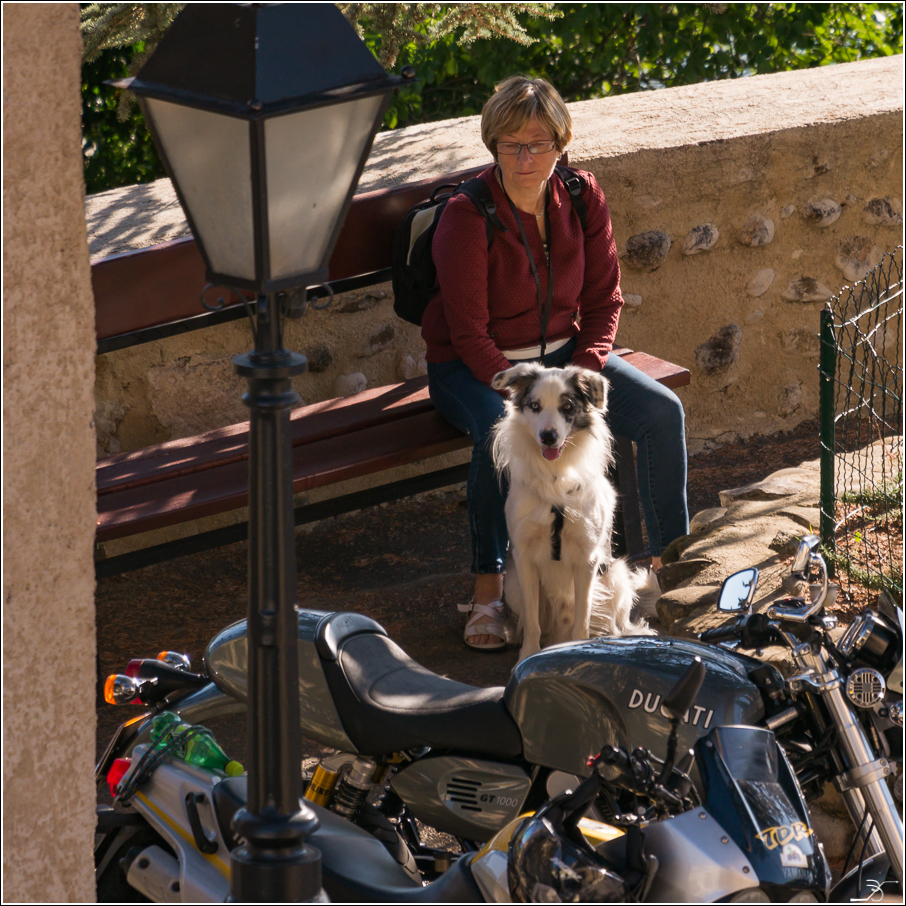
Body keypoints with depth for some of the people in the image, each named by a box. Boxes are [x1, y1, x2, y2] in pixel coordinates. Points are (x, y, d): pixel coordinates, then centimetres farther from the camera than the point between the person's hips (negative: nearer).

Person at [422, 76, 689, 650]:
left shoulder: (584, 199, -5)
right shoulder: (467, 216, -21)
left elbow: (604, 301, 1)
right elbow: (470, 334, -20)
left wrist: (579, 381, -14)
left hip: (561, 353, 5)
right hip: (473, 366, -5)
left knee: (663, 410, -14)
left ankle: (671, 559, 2)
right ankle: (488, 589, -23)